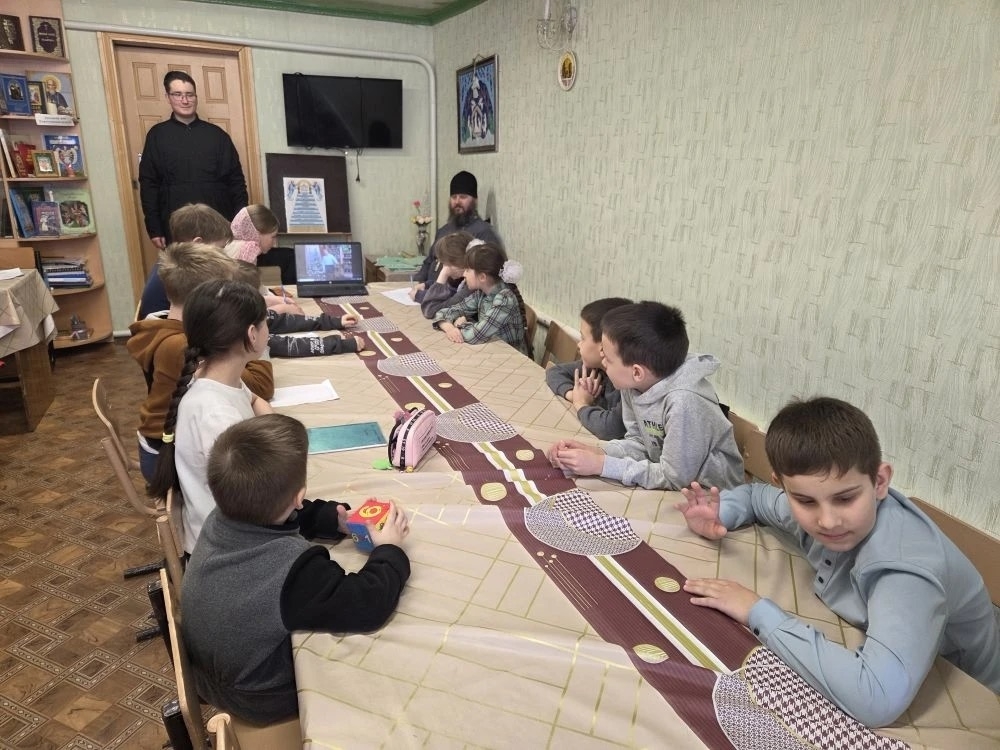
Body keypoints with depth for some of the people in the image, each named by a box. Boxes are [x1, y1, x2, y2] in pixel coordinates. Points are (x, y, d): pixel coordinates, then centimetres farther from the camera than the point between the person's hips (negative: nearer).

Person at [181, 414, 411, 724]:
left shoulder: (221, 519, -18)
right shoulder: (295, 568, -40)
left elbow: (279, 518, 2)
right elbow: (370, 606, -32)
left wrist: (336, 519, -8)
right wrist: (389, 549, -17)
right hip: (260, 700, -6)